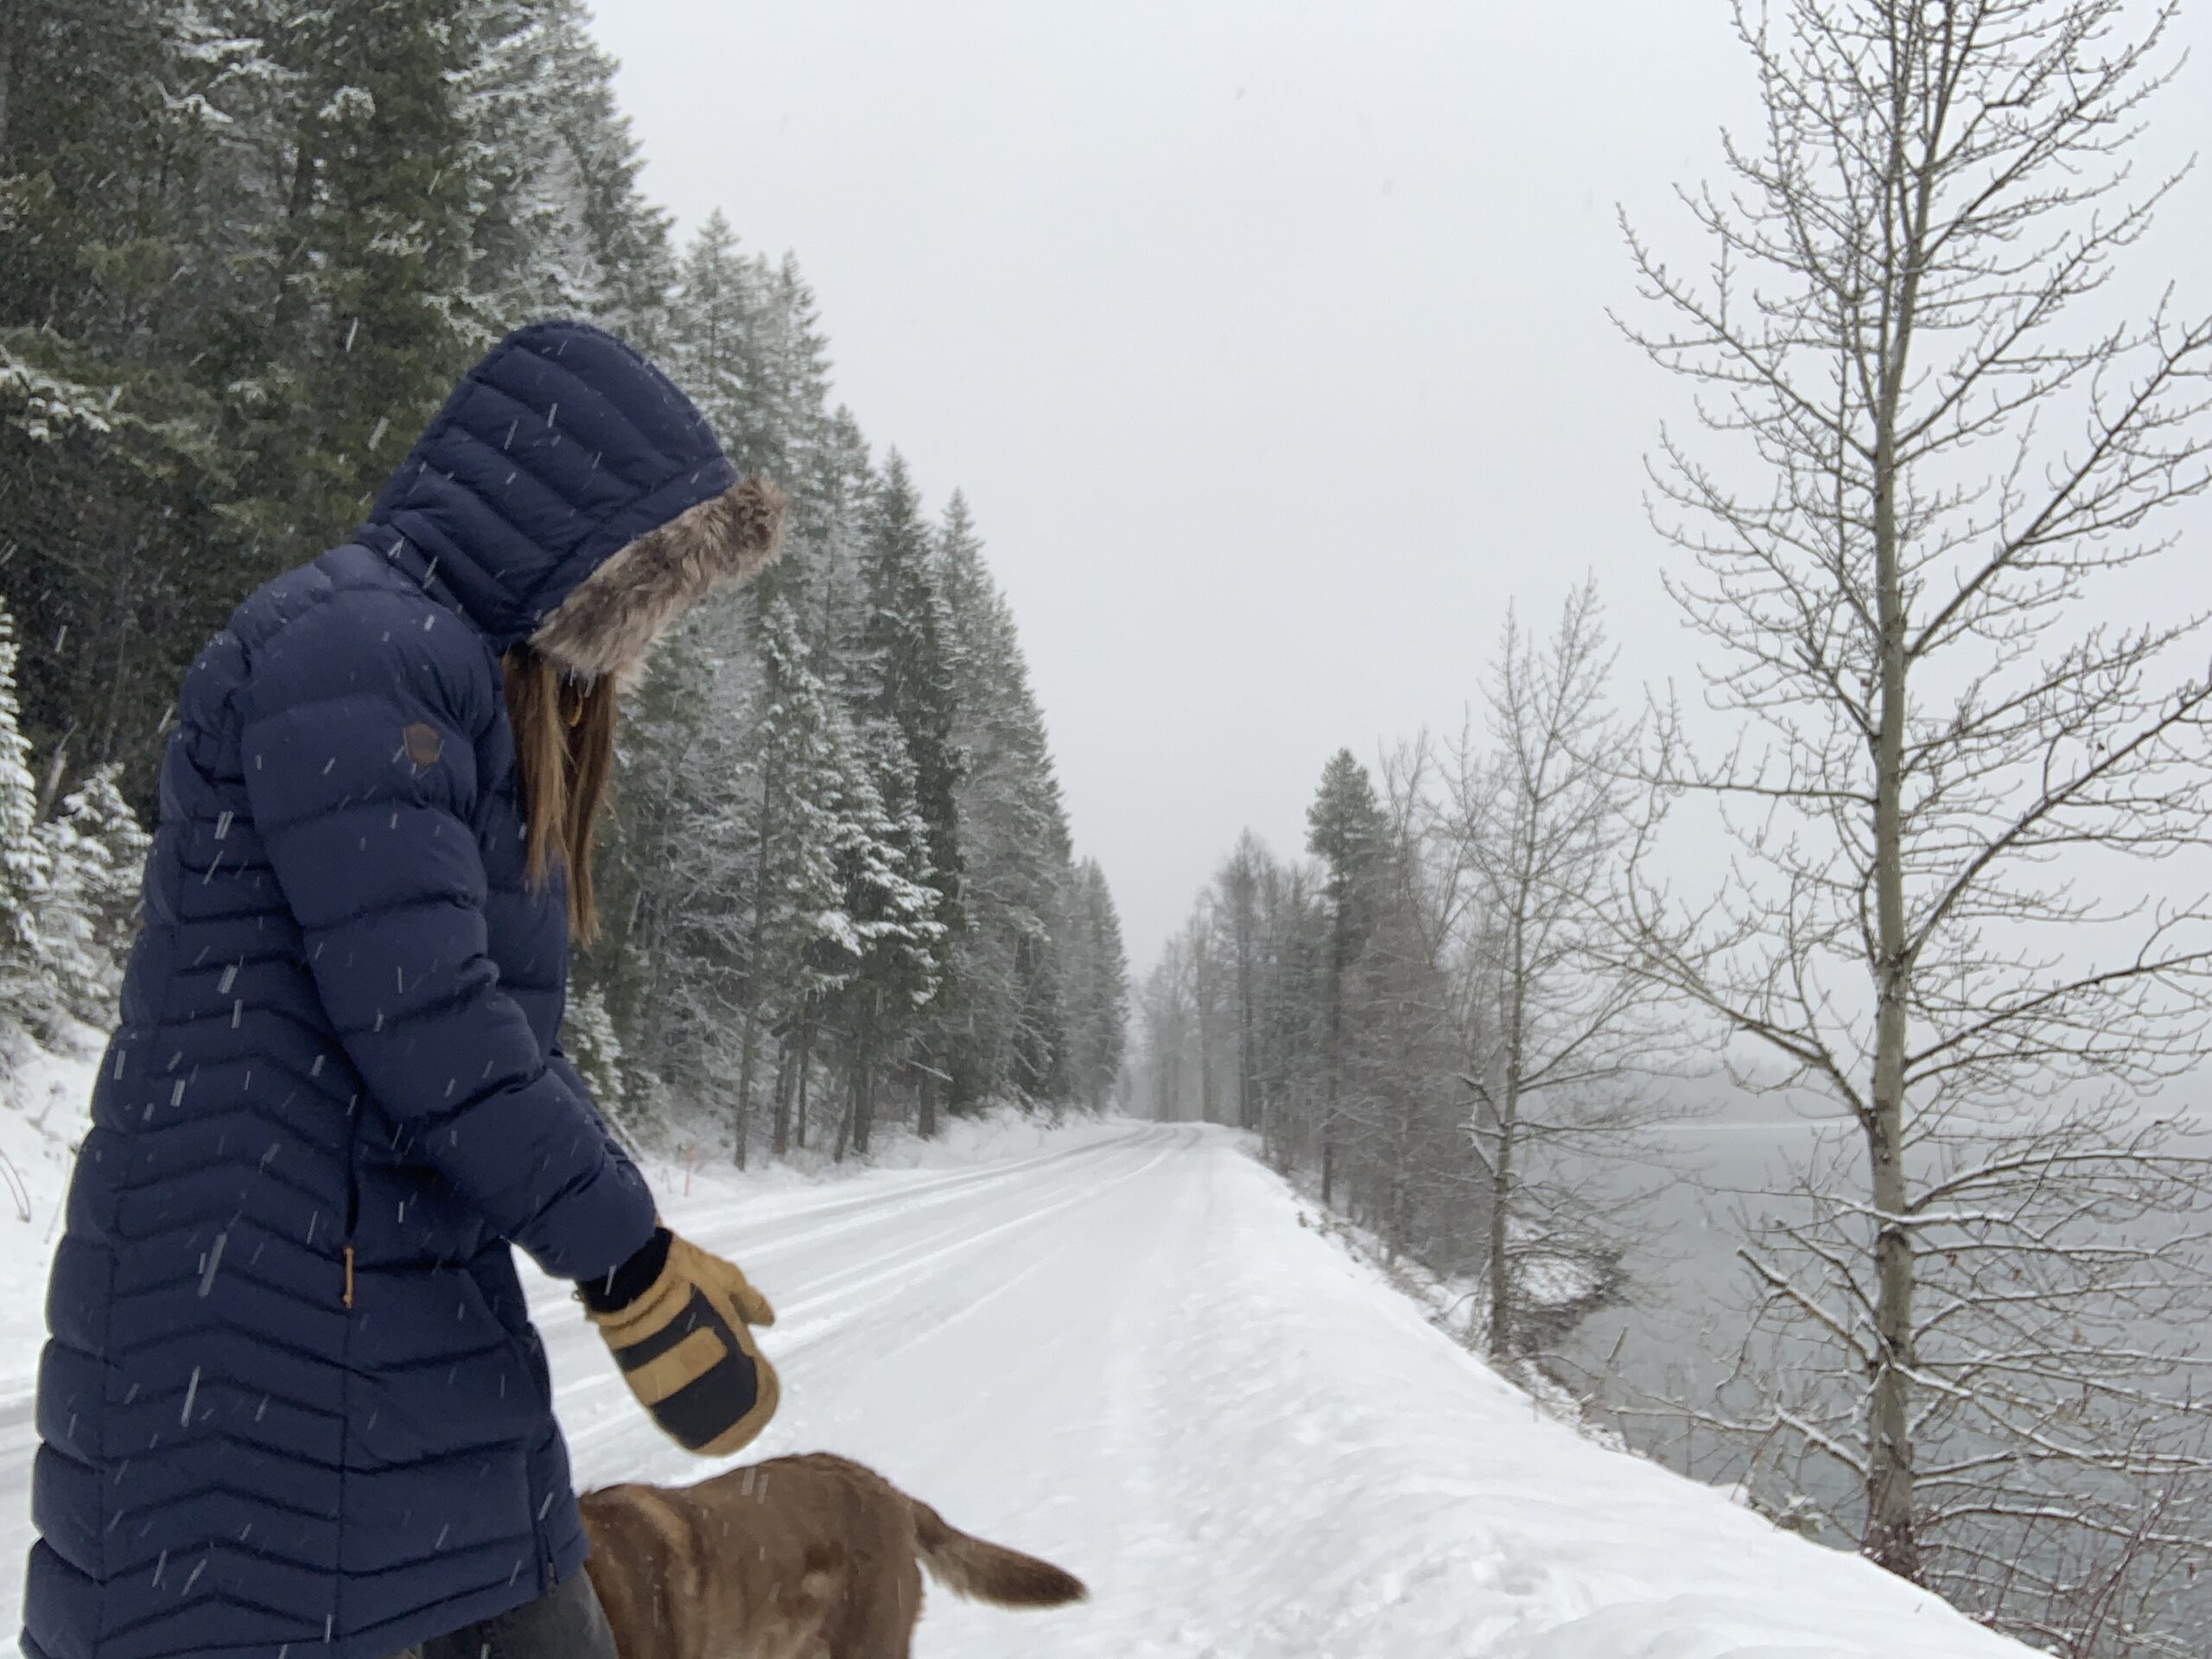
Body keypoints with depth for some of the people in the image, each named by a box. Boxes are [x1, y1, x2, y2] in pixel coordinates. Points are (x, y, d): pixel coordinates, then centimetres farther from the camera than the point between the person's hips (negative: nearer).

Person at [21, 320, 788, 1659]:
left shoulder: (481, 696, 17)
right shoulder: (356, 647, -14)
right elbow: (422, 1019, -22)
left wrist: (646, 1251, 12)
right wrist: (637, 1271, -16)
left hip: (437, 1334, 10)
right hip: (259, 1337, -10)